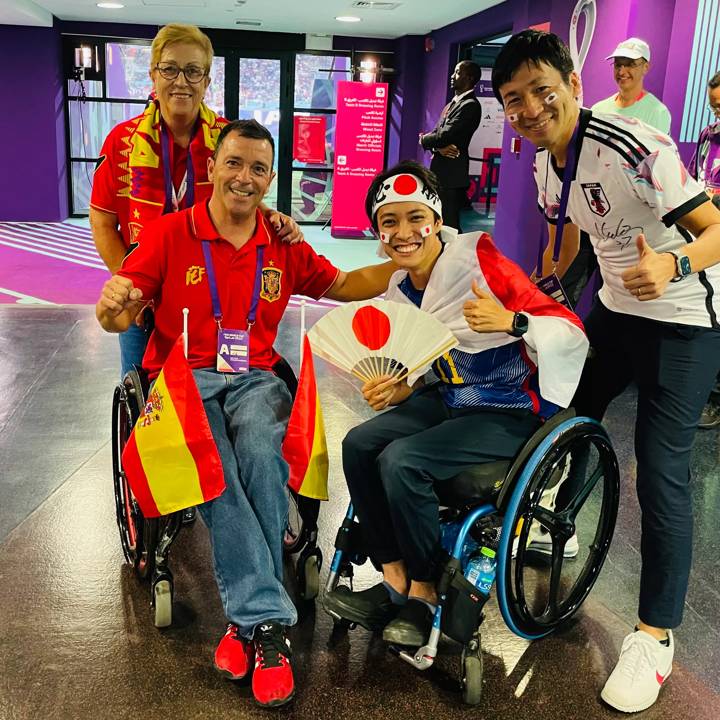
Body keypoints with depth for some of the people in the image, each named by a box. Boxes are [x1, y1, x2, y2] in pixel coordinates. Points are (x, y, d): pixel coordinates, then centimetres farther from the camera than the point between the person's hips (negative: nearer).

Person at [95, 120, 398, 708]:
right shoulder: (168, 234, 2)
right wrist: (114, 305, -27)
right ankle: (267, 618, -26)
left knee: (261, 454, -31)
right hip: (183, 378, -1)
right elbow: (118, 318, -2)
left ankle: (249, 620, -19)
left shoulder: (284, 245, 11)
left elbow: (340, 285, 21)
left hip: (255, 379, 2)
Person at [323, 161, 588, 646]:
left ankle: (425, 593, -3)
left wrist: (511, 321, -38)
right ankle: (395, 579, 0)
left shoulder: (478, 261, -18)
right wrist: (392, 391, -8)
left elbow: (570, 329, -20)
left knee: (402, 460, -24)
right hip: (451, 398, 8)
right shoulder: (400, 290, 4)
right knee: (359, 444, -10)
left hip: (510, 413, -7)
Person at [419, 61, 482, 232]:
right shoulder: (451, 105, 19)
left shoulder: (470, 105, -12)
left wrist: (423, 139, 0)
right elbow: (435, 133, 12)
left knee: (449, 226, -7)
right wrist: (438, 147, -11)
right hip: (439, 174, 9)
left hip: (452, 176, -9)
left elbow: (445, 136, -19)